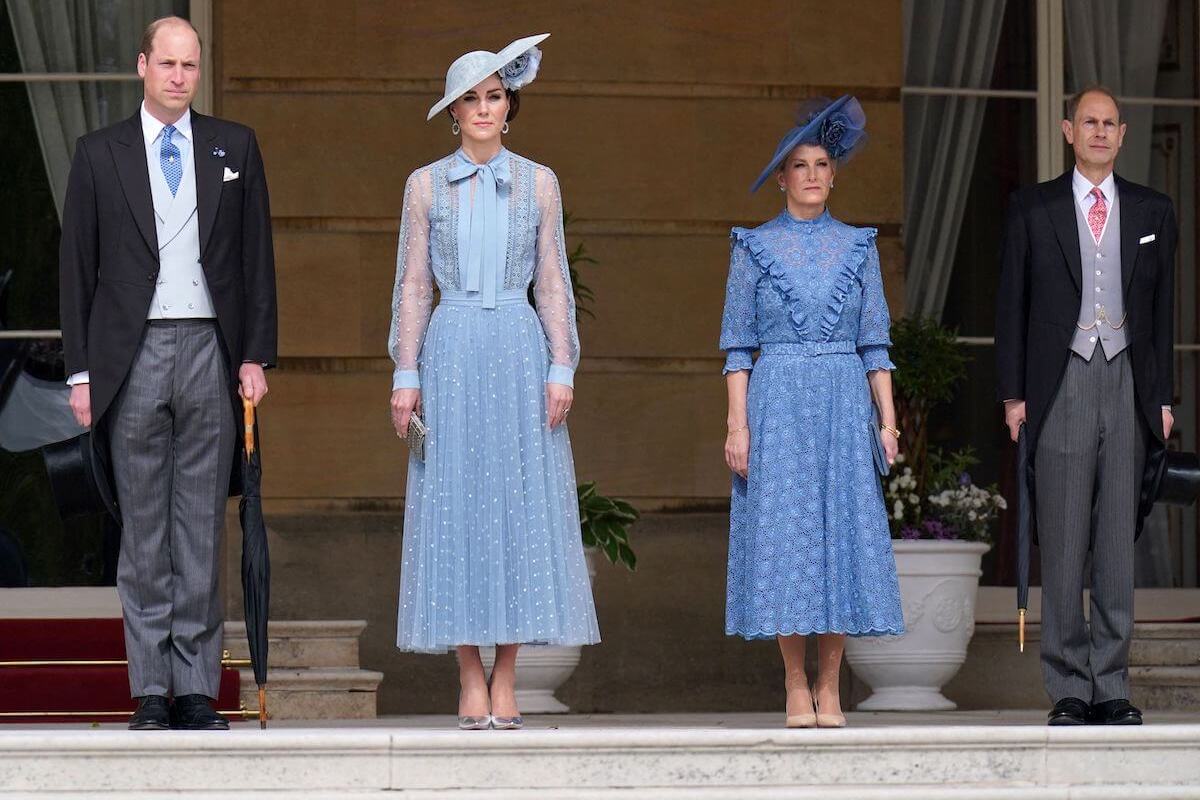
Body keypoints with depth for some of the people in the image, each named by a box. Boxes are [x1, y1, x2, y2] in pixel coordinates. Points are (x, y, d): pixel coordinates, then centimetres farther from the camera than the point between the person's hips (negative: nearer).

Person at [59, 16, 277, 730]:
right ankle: (152, 691, 4)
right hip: (132, 356, -1)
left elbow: (258, 257, 9)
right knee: (144, 531, 1)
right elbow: (77, 267, 6)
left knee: (202, 528, 2)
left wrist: (257, 355, 1)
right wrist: (82, 371, 0)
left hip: (211, 351, 1)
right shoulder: (100, 155, 6)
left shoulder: (235, 148, 10)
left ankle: (197, 689, 5)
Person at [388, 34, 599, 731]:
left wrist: (562, 370, -2)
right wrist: (405, 375, -2)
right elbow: (413, 285, 6)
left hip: (519, 349, 0)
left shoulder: (538, 183, 8)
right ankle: (471, 684, 1)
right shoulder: (426, 186, 7)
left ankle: (506, 682, 2)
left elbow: (553, 283, 7)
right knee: (455, 509, -3)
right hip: (451, 353, 0)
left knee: (522, 506, -2)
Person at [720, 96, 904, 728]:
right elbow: (737, 344, 2)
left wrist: (888, 419, 1)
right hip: (778, 403, -2)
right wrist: (737, 424, -6)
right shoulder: (756, 248, 4)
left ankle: (829, 688, 4)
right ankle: (796, 687, 2)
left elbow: (875, 342, 9)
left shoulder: (857, 247, 9)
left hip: (845, 403, 2)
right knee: (784, 534, -4)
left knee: (844, 530, -1)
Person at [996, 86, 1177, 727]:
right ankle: (1068, 691, 2)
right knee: (1063, 546, -2)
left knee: (1118, 542, 4)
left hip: (1127, 385, 2)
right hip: (1061, 386, -2)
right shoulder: (1032, 209, 5)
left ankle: (1111, 688, 9)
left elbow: (1162, 308, 12)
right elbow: (1012, 305, 5)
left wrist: (1163, 396, 7)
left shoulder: (1152, 212, 11)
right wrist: (1013, 393, -1)